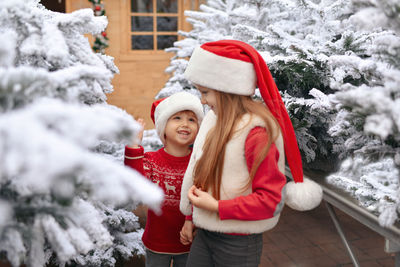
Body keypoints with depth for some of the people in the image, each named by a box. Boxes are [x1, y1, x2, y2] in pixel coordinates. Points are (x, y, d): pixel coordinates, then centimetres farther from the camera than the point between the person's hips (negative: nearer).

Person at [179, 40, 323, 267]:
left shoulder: (256, 133, -21)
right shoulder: (216, 119, 1)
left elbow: (271, 199, -21)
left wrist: (217, 207, -21)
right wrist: (191, 218, 15)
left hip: (238, 245, -6)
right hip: (204, 235, 6)